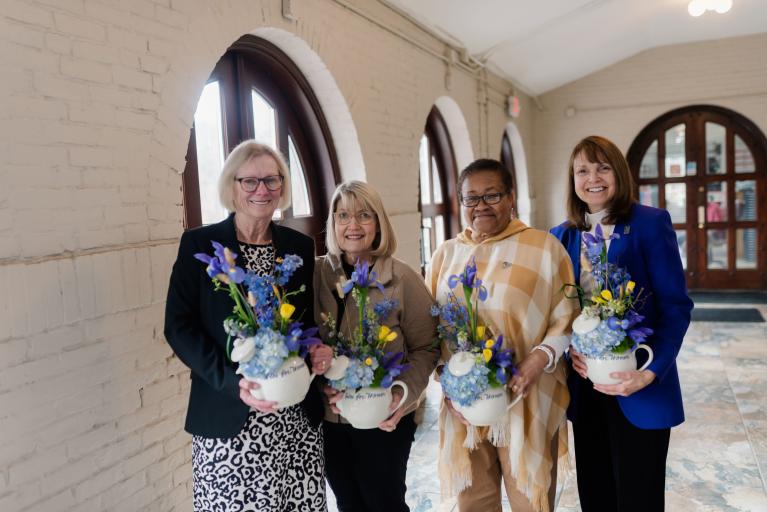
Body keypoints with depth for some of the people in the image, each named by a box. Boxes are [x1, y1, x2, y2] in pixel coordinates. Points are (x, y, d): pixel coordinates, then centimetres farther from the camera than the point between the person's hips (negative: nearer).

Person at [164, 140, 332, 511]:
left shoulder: (300, 245, 7)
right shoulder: (199, 244, -3)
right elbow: (178, 326, -6)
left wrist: (316, 348, -6)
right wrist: (232, 382, -17)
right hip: (228, 417, -3)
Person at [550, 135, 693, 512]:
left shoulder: (650, 223, -6)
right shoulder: (561, 235, 7)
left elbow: (676, 306, -10)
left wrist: (651, 372, -22)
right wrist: (568, 349, -10)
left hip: (638, 384, -4)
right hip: (583, 385, 4)